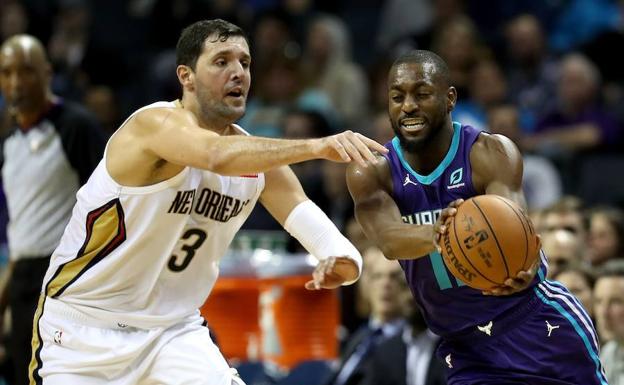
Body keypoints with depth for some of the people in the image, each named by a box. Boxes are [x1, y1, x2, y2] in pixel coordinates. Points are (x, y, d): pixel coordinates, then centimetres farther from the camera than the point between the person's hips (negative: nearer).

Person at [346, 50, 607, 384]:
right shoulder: (371, 174, -7)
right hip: (465, 349, 2)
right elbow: (388, 239, -27)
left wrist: (523, 268, -55)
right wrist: (434, 234, -51)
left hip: (540, 328, -2)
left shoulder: (490, 153, -14)